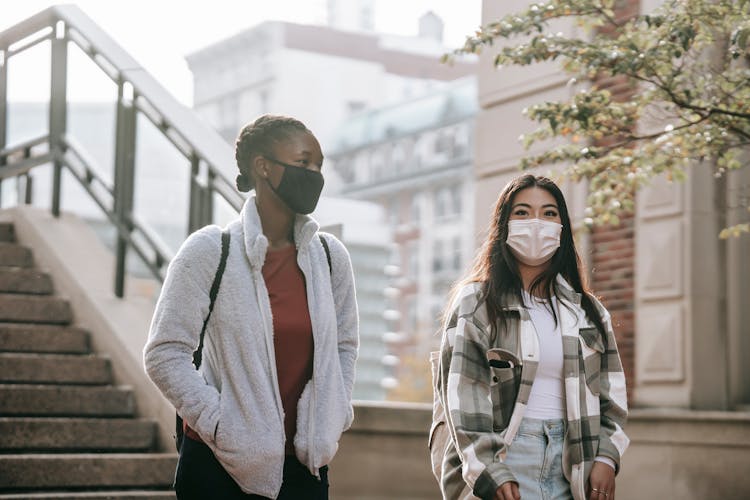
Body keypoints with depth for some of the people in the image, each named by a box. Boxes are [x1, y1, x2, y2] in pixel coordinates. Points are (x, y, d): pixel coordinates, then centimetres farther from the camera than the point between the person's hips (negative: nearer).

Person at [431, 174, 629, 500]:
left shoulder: (588, 312, 15)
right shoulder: (475, 303, 1)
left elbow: (610, 393, 14)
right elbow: (462, 397, -6)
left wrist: (605, 458, -1)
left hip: (570, 467, 4)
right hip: (504, 458, -4)